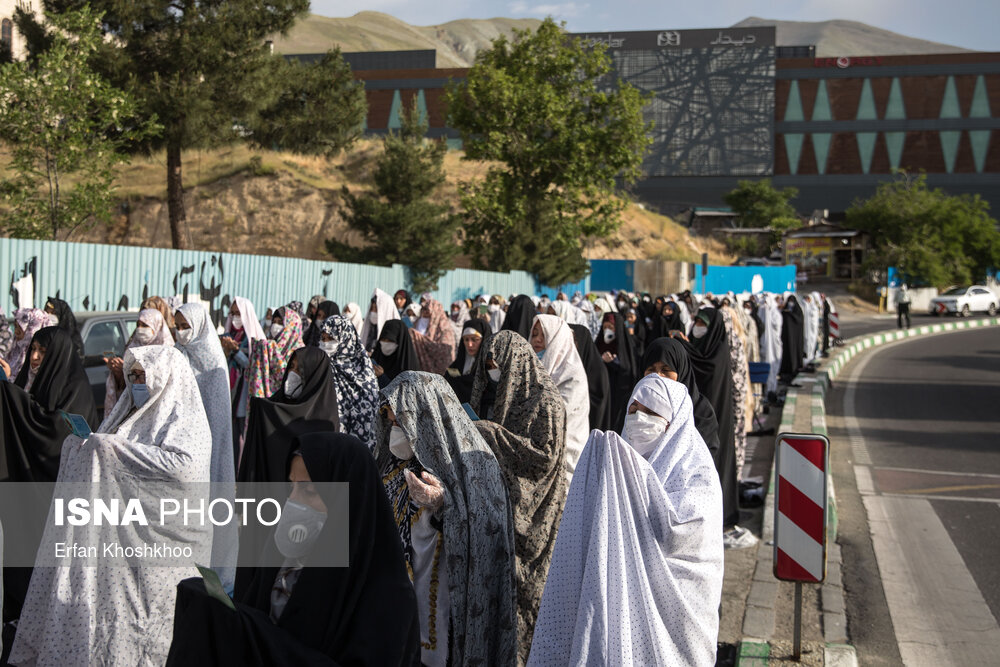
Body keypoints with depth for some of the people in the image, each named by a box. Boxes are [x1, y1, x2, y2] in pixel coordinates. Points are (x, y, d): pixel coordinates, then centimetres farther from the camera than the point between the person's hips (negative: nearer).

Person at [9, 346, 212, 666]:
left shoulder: (186, 421, -4)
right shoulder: (131, 415, 20)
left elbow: (182, 465, -23)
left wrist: (114, 448, -18)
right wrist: (85, 442, -2)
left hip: (157, 542, -7)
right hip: (118, 533, 7)